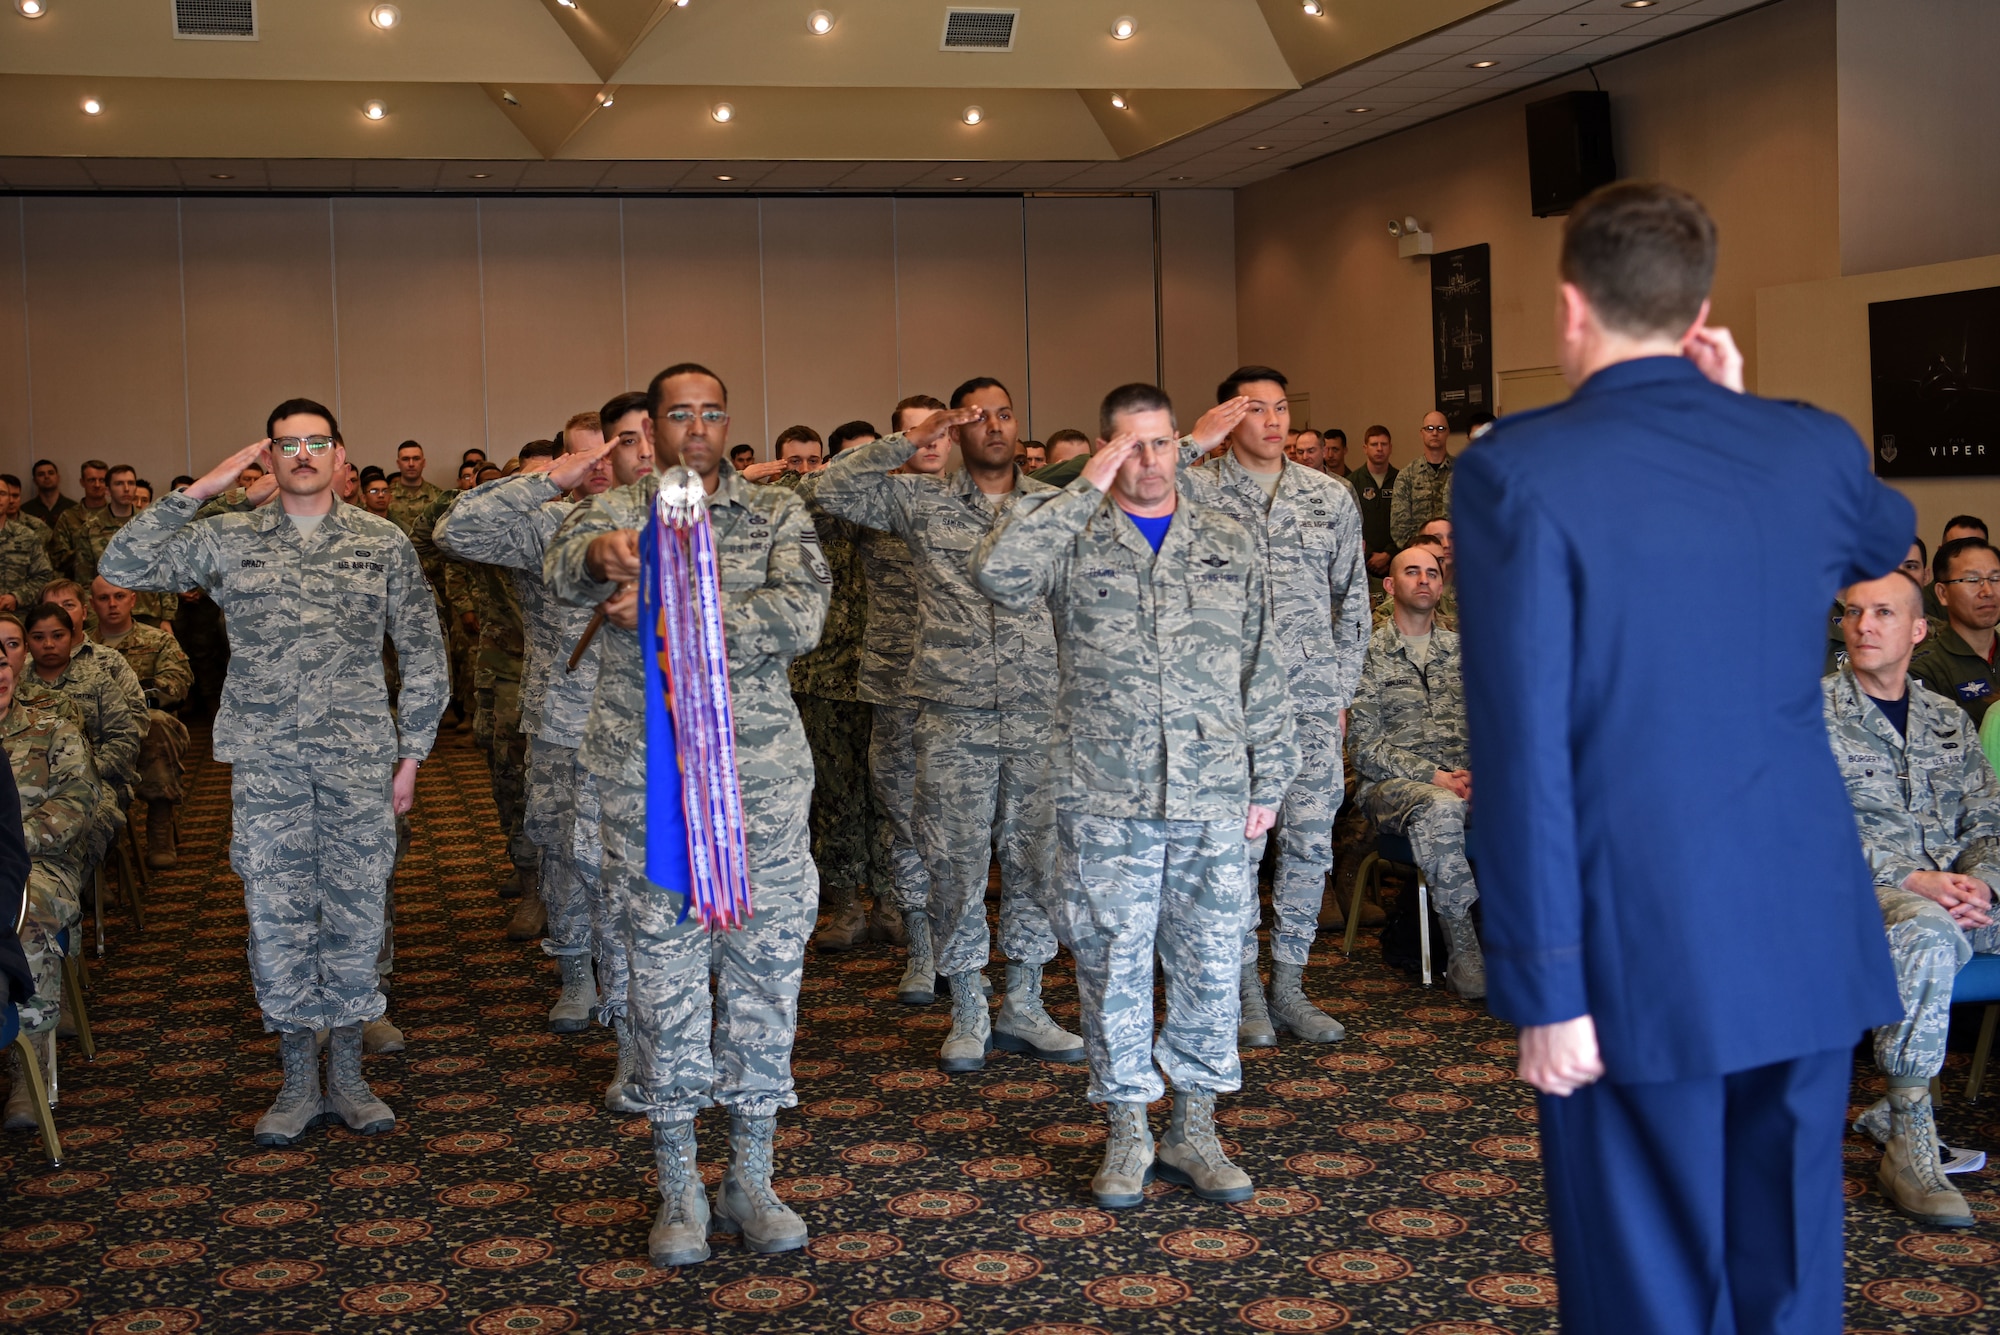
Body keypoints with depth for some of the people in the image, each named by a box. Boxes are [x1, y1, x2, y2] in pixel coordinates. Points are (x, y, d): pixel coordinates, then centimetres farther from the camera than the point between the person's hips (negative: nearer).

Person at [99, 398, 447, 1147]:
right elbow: (122, 567, -4)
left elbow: (422, 655, 7)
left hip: (360, 759, 0)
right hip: (266, 763, 0)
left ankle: (347, 1074, 19)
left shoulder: (384, 543, 4)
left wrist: (411, 753, 4)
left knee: (355, 913, 5)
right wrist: (198, 491, -8)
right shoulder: (228, 539, 4)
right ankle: (298, 1080, 17)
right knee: (277, 915, 4)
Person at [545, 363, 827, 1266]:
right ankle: (678, 1187, 16)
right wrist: (602, 552, -40)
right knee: (664, 978, 4)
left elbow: (801, 616, -12)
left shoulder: (778, 515, 6)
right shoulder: (614, 513, 6)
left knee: (766, 971, 4)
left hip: (763, 779, 1)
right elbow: (564, 572, -17)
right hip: (647, 786, 0)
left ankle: (751, 1179, 18)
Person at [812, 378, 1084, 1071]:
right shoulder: (922, 501, 5)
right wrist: (906, 441, -7)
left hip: (1039, 714, 1)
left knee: (1035, 859, 7)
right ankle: (967, 1013, 17)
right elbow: (831, 490, -4)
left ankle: (1023, 1007, 21)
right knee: (957, 864, 3)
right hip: (952, 715, -1)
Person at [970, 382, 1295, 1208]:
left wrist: (1268, 779, 8)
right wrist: (1085, 489, -15)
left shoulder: (1229, 546, 10)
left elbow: (1263, 671, 11)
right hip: (1105, 800, -2)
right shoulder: (1074, 541, 2)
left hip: (1212, 799, 2)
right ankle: (1126, 1132, 20)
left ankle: (1194, 1130, 22)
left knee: (1210, 964, 7)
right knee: (1113, 966, 5)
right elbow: (998, 572, -20)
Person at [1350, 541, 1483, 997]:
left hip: (1460, 781, 4)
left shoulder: (1462, 650, 20)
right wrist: (1432, 776, -14)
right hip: (1392, 784, -4)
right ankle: (1464, 954, -33)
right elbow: (1365, 749, -2)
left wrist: (1476, 772, -7)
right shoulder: (1369, 655, 5)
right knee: (1440, 809, -39)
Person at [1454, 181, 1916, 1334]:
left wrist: (1542, 985, -11)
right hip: (1810, 941, 5)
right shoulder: (1813, 447, 3)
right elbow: (1886, 542, 28)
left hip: (1642, 963, -4)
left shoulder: (1518, 470, -12)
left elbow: (1524, 750, -16)